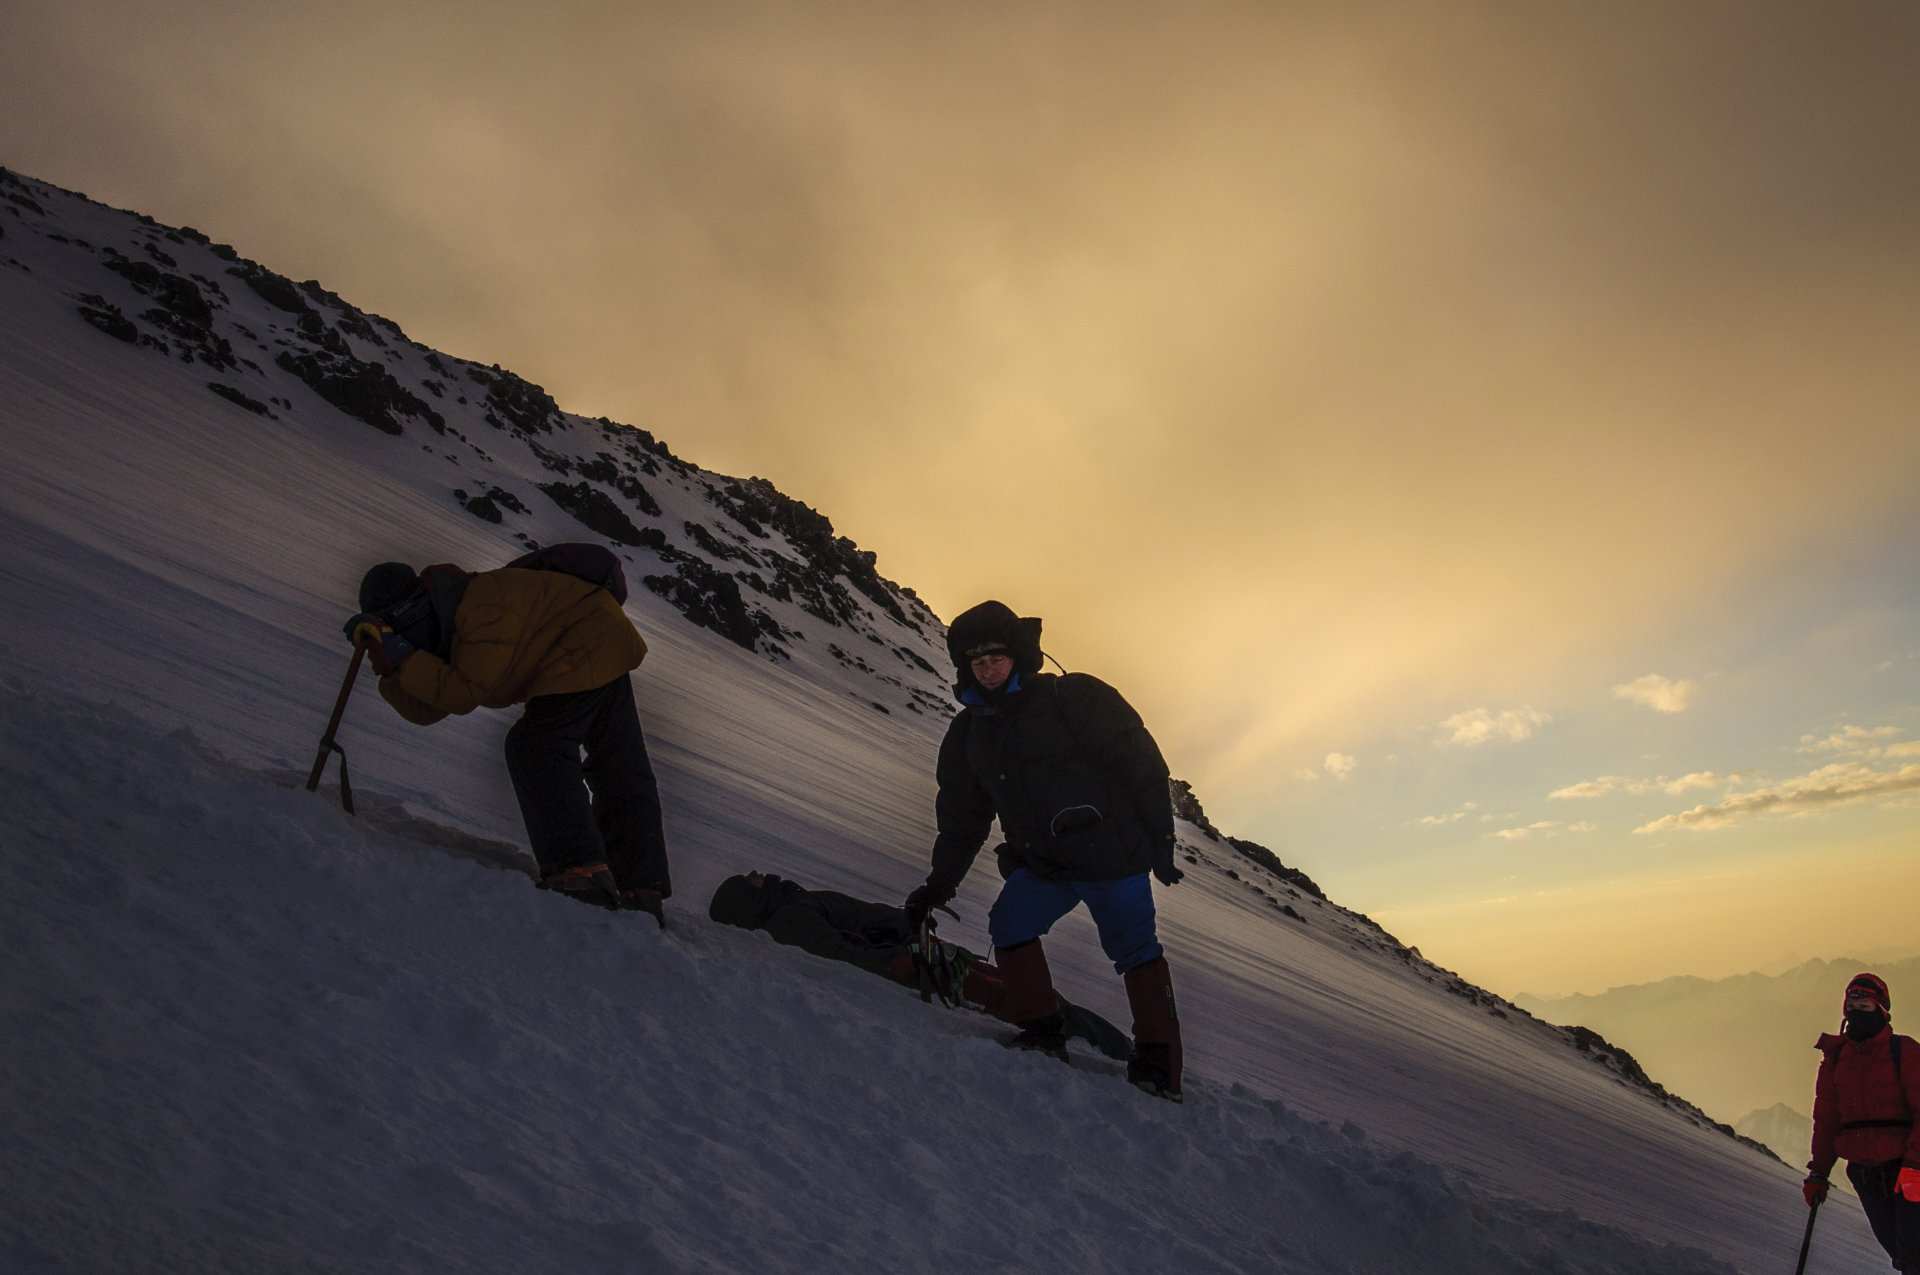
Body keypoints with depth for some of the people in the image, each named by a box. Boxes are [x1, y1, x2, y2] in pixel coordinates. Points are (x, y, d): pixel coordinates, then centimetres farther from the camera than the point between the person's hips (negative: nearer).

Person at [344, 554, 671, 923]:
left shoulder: (482, 608, -26)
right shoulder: (448, 626, 6)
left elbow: (463, 694, -26)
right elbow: (425, 709, 0)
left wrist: (403, 657, -25)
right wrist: (389, 663, -11)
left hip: (585, 654, -11)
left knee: (534, 749, -16)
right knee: (621, 772, 9)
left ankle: (580, 872, -23)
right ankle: (642, 891, 14)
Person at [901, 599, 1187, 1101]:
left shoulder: (1075, 698, -11)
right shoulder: (970, 731, 8)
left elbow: (1141, 763, -10)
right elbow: (962, 816, 16)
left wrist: (1159, 842, -11)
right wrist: (938, 884, 13)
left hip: (1112, 854, -6)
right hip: (1043, 863, 6)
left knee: (1135, 951, -1)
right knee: (1010, 924, -9)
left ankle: (1159, 1064, 10)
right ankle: (1042, 1033, 4)